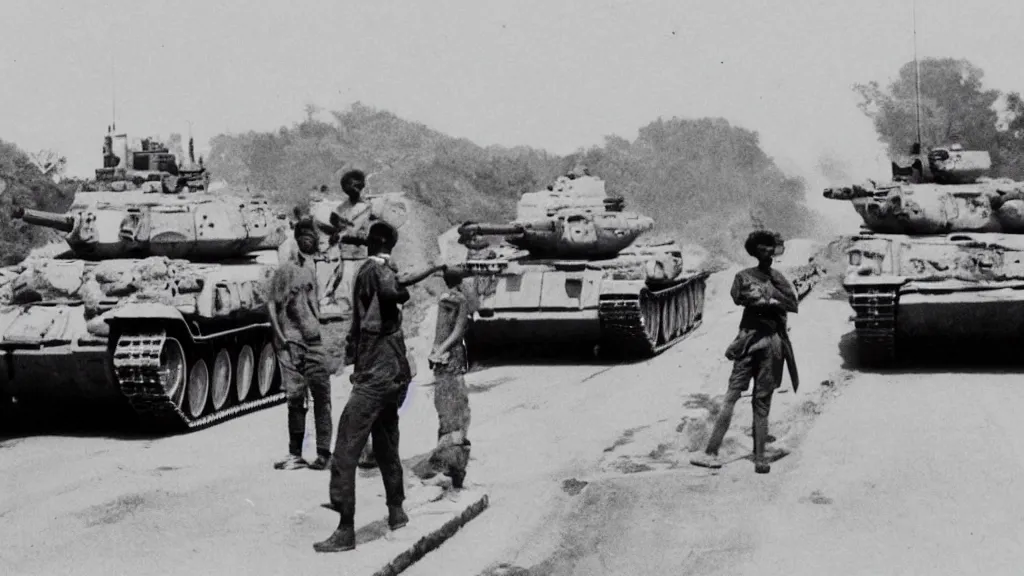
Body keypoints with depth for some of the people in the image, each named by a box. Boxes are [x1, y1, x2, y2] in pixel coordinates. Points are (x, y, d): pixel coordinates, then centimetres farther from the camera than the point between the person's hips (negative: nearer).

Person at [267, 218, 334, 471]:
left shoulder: (314, 268, 11)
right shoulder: (285, 269, 1)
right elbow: (272, 304, 0)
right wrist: (280, 337, -7)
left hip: (314, 340, 3)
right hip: (290, 341, -3)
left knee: (321, 396, -2)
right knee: (295, 398, -1)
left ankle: (324, 453, 3)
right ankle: (295, 454, 7)